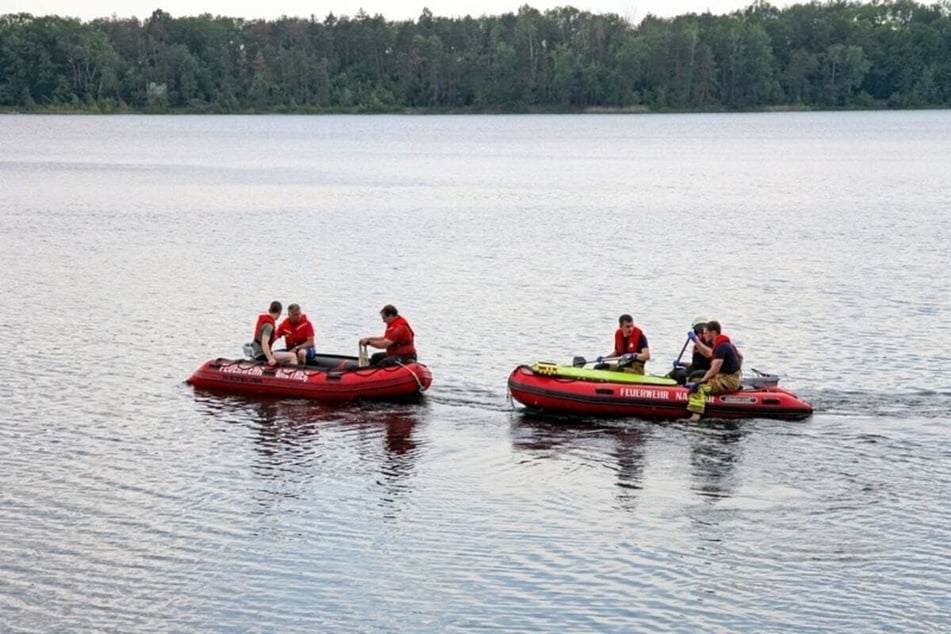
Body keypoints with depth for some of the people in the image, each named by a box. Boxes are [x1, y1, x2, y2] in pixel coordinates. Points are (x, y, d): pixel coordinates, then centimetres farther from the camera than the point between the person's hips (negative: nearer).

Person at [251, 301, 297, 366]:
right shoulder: (268, 324, -19)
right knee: (292, 356, -21)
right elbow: (264, 343, -30)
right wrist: (270, 359, -37)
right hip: (261, 355, -10)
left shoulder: (262, 318, 9)